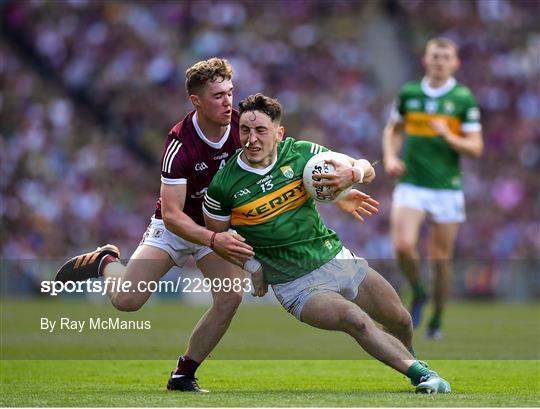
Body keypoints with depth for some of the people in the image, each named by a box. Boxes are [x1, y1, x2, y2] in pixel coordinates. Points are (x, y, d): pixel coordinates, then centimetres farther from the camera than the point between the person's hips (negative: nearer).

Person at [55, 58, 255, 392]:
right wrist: (213, 240, -46)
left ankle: (184, 375, -1)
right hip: (174, 226, -3)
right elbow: (172, 214, -32)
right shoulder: (179, 144, -30)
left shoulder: (242, 127, -18)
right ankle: (105, 261, 23)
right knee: (126, 300, -15)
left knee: (231, 297, -20)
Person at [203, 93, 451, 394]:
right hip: (296, 285, -4)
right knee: (355, 319, -30)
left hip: (336, 258, 4)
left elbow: (367, 169, 3)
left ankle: (411, 364, 37)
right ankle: (422, 374, -23)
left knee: (400, 321, 5)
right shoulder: (224, 186, -13)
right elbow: (217, 234, 5)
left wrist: (356, 172, -20)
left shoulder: (300, 152, -5)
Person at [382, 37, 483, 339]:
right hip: (411, 186, 1)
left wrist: (448, 136, -22)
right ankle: (418, 294, 9)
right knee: (403, 246, -19)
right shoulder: (409, 93, 5)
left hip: (447, 189, -1)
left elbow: (476, 148, -4)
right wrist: (391, 158, 3)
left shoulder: (464, 98, -3)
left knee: (441, 260, 4)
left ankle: (437, 321, 23)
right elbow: (393, 130, 21)